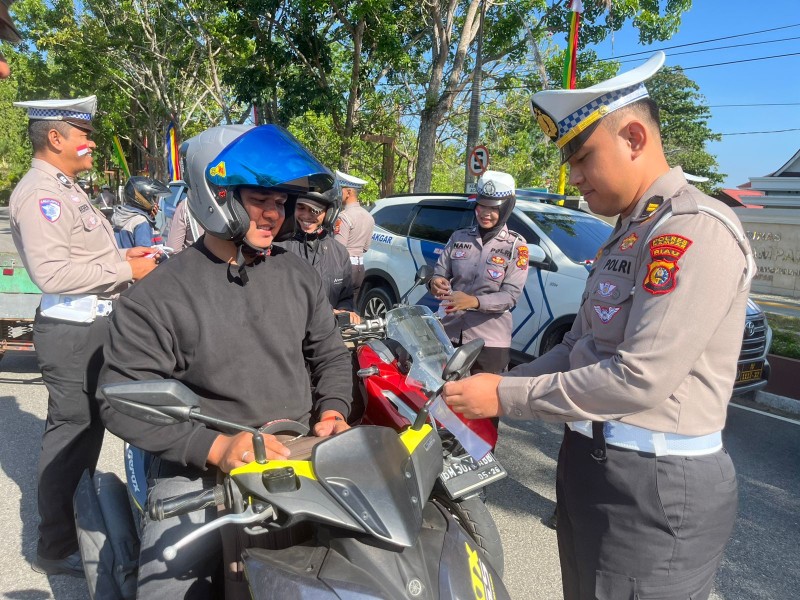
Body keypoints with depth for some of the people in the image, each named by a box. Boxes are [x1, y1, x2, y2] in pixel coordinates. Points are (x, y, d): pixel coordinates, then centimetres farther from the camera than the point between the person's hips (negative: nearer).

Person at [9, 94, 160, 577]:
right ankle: (57, 548, 16)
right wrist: (125, 270, -20)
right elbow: (52, 272, -27)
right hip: (72, 329, -10)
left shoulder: (64, 188, 16)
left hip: (95, 324, 10)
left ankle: (79, 516, 40)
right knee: (71, 431, 0)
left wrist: (119, 255, 9)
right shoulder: (40, 194, -17)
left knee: (88, 425, 21)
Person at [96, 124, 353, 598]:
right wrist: (214, 446, -21)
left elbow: (330, 354, 15)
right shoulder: (156, 297, -9)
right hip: (199, 470, -3)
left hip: (302, 452, 4)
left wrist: (333, 411, -4)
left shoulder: (300, 276, 5)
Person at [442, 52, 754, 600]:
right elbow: (580, 347, 13)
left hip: (655, 488, -9)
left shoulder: (695, 229, -18)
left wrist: (506, 397, -17)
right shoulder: (629, 234, 14)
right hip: (592, 464, 9)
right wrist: (490, 386, 2)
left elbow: (641, 379, -24)